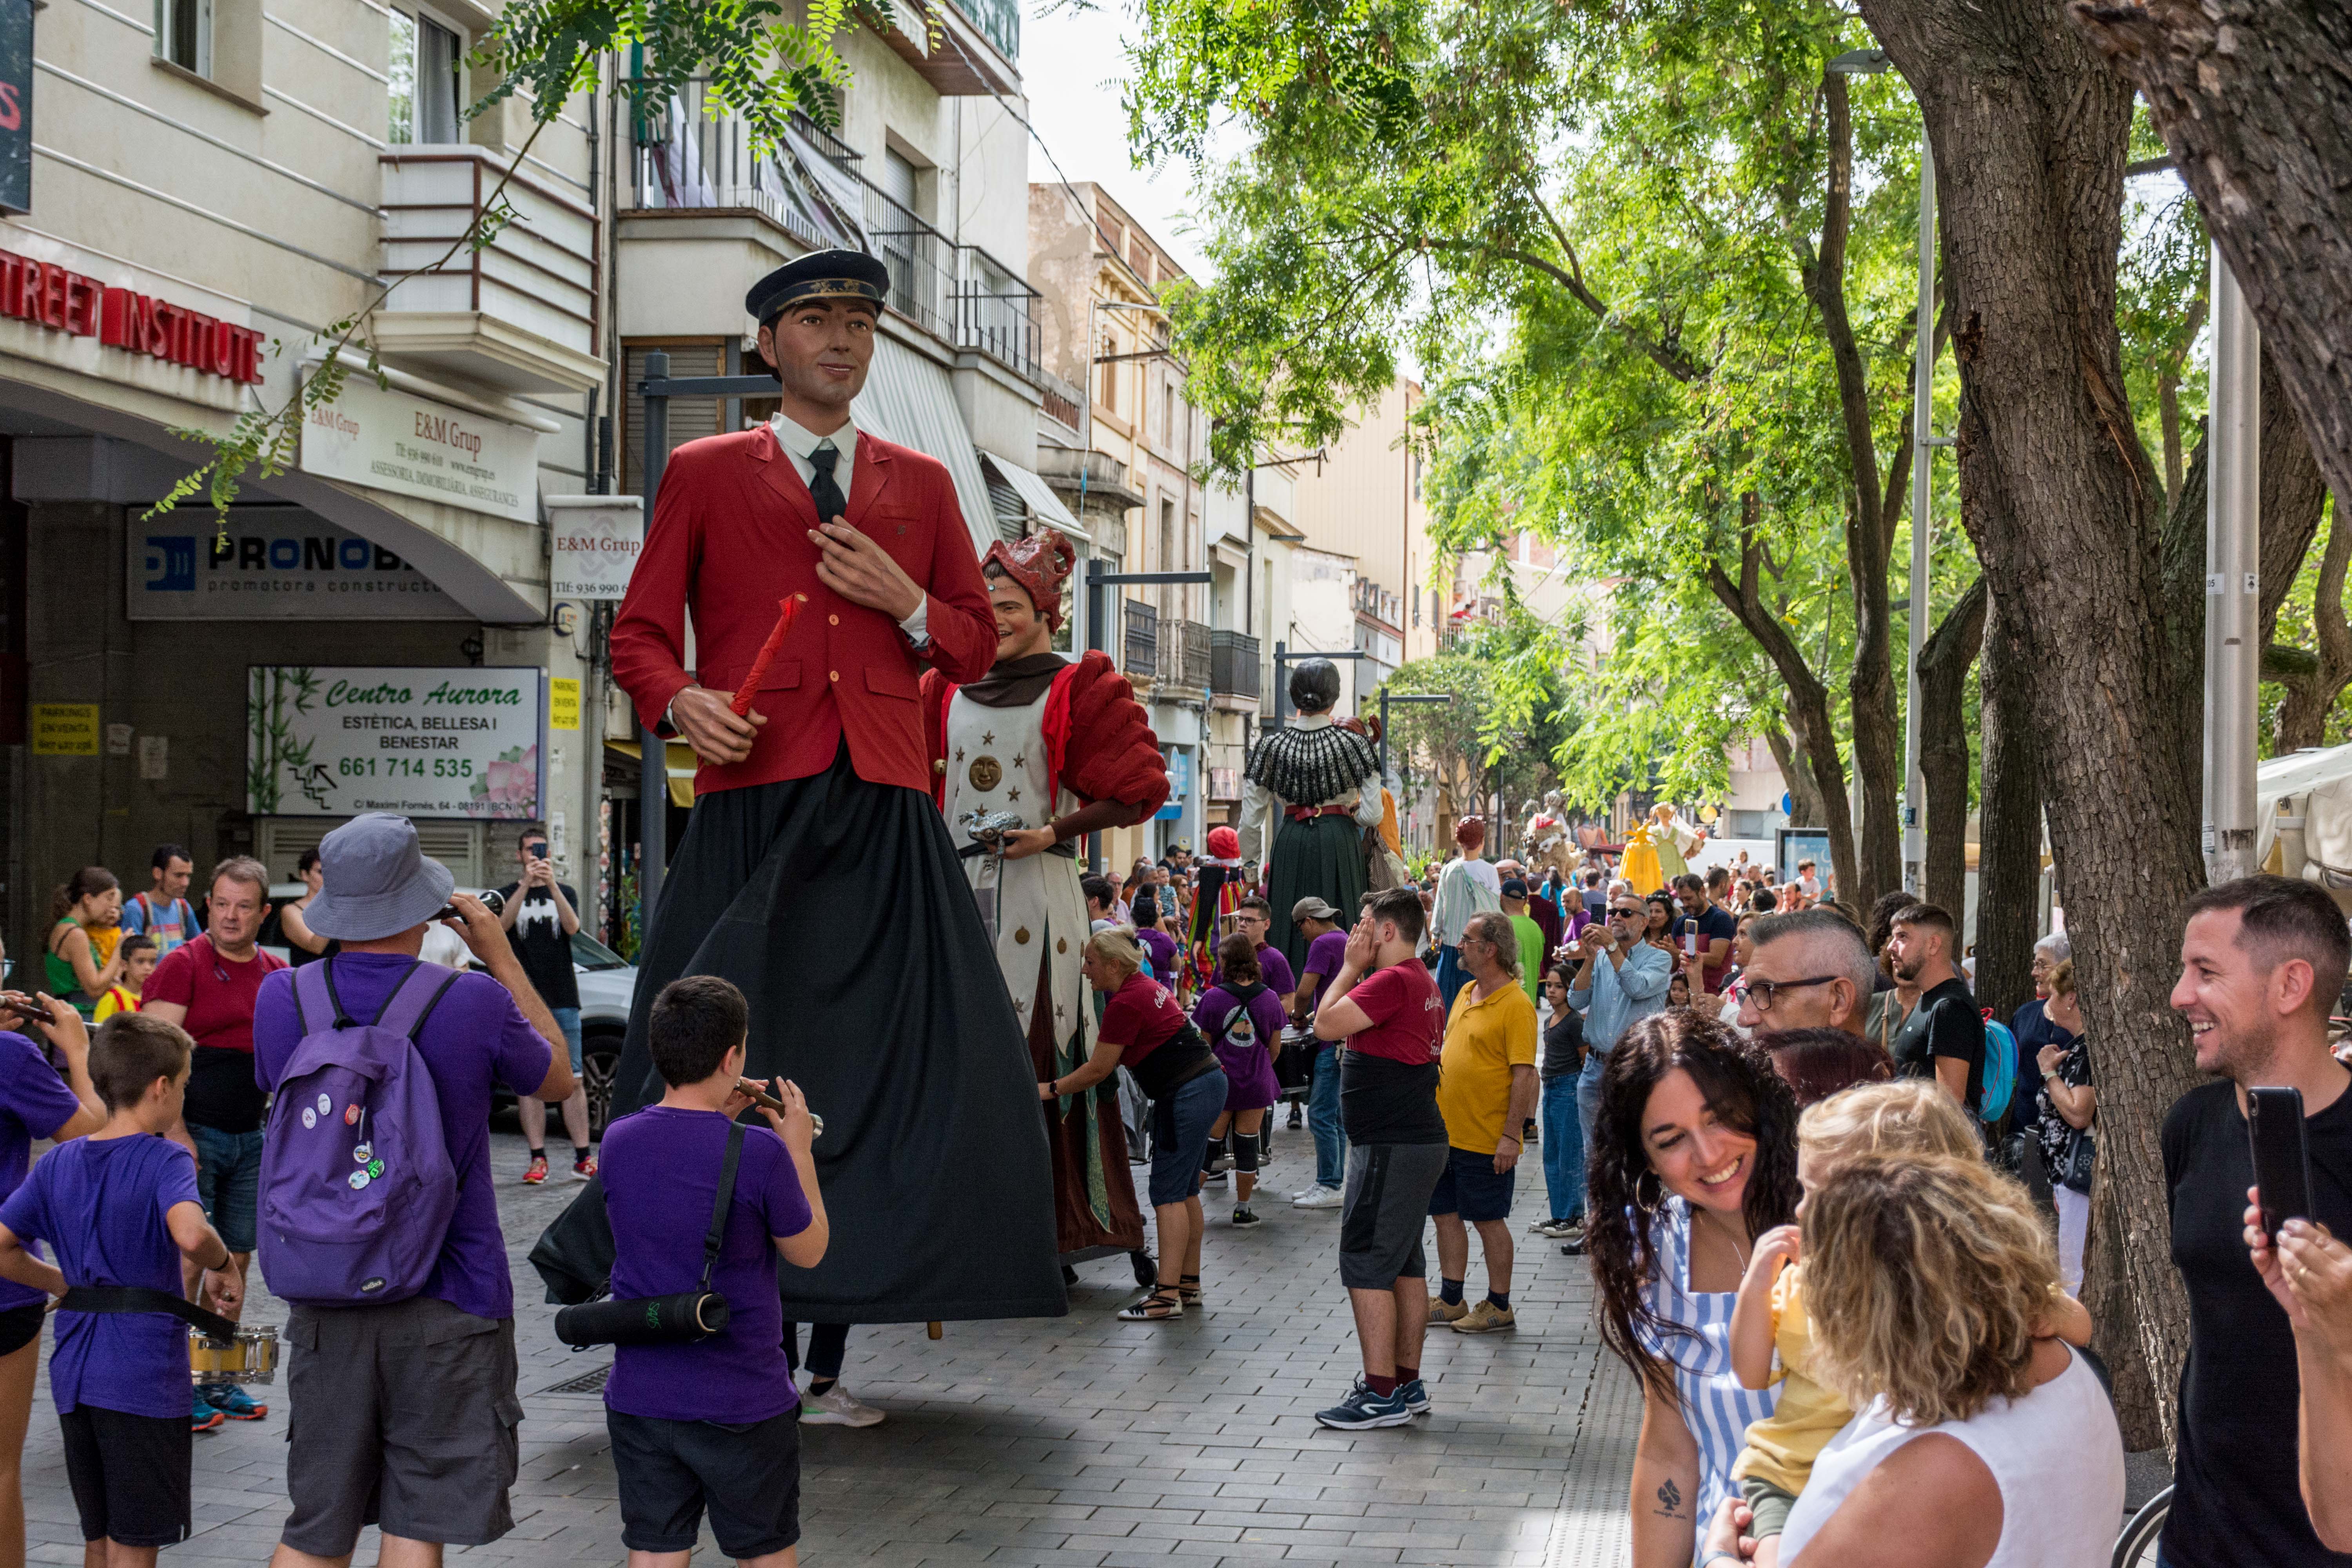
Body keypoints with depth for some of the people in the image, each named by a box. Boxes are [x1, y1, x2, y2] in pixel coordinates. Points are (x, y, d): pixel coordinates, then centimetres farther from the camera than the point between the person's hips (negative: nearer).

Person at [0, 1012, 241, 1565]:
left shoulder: (57, 1163, 6)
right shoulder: (164, 1160, -12)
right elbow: (190, 1234, -31)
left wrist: (67, 1285, 14)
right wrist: (223, 1267, -12)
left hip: (75, 1375, 6)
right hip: (144, 1378, -6)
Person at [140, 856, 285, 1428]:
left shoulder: (276, 973, 9)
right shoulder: (184, 964, -8)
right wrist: (174, 1132, -19)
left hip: (250, 1138, 6)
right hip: (193, 1133, -6)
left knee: (237, 1258, 10)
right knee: (187, 1258, -5)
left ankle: (218, 1378, 20)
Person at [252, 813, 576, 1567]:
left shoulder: (282, 998, -6)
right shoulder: (474, 1003, -14)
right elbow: (558, 1077, 6)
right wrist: (501, 956, 10)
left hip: (324, 1300, 3)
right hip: (447, 1304, -3)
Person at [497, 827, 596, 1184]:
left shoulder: (565, 893, 13)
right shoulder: (507, 894, 10)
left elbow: (572, 926, -8)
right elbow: (502, 925, -13)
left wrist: (552, 884, -22)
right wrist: (527, 883, -25)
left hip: (563, 999, 1)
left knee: (573, 1080, -2)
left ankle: (582, 1158, -2)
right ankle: (538, 1159, 1)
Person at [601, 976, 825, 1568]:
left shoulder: (618, 1141, -5)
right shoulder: (759, 1153, -18)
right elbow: (809, 1251, -4)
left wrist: (716, 1119, 12)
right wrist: (799, 1150, 5)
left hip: (640, 1400, 3)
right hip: (743, 1402, -3)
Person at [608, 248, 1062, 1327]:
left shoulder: (922, 486, 20)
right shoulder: (704, 474, 13)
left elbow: (977, 643, 21)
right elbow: (639, 634, 10)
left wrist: (904, 601, 1)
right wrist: (681, 701, -11)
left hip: (884, 810, 2)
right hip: (755, 799, -2)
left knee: (920, 1045, -6)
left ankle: (899, 1297, 1)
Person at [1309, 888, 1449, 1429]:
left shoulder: (1392, 981, -18)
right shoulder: (1424, 983, 16)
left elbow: (1326, 1023, -22)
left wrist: (1350, 967, -11)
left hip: (1392, 1147, -11)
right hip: (1421, 1138, 11)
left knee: (1366, 1265, -8)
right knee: (1405, 1264, 15)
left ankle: (1381, 1394, -7)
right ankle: (1407, 1383, 21)